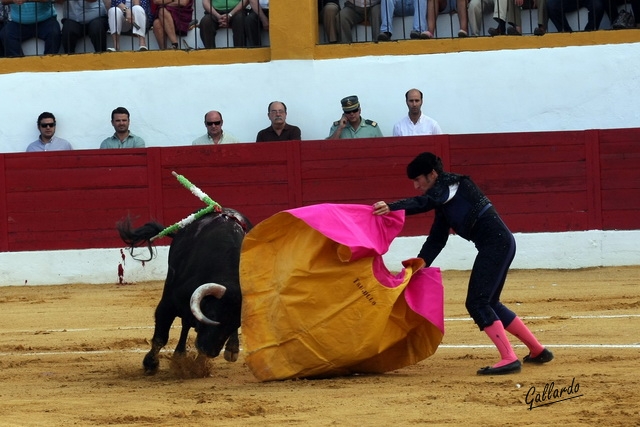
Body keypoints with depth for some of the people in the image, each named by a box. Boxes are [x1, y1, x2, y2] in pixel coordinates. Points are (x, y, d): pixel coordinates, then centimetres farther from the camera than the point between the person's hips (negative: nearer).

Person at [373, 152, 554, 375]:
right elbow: (436, 241, 18)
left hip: (496, 243, -10)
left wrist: (391, 208, -38)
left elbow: (425, 202, -25)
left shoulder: (452, 183, -6)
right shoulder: (444, 201, 20)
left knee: (477, 302, -13)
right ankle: (537, 351, 27)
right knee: (489, 303, 18)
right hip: (498, 245, 10)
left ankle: (509, 359, -18)